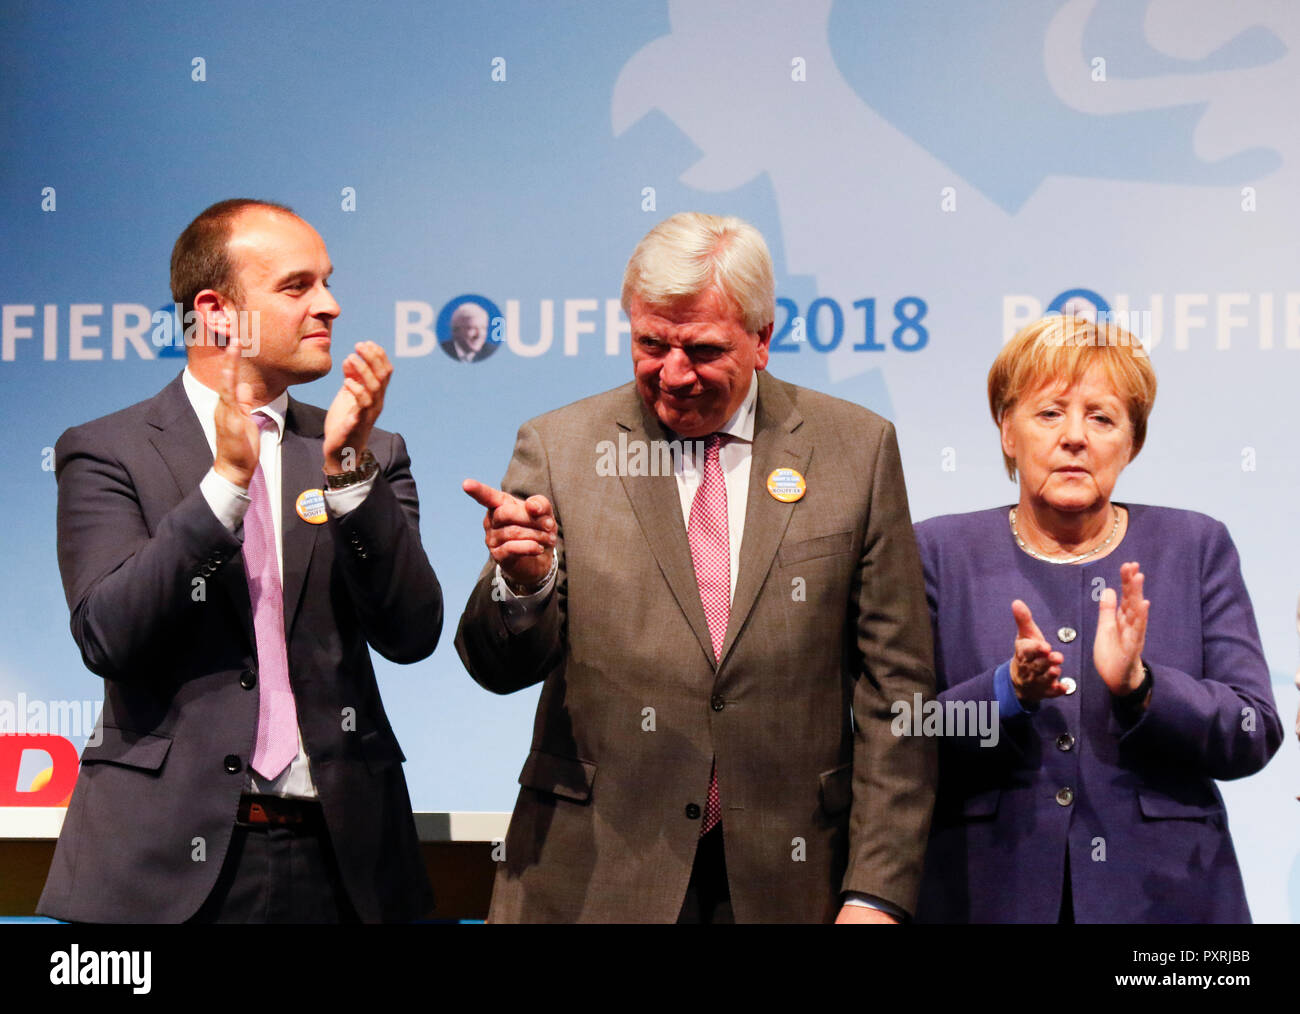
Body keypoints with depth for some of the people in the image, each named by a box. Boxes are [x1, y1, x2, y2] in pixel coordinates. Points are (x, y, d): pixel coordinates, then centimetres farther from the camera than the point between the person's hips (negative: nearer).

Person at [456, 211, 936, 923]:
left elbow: (894, 684, 1)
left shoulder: (857, 449, 1)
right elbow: (500, 669, -1)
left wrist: (878, 891, -4)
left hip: (786, 881, 0)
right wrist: (523, 579, -22)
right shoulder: (558, 448, 1)